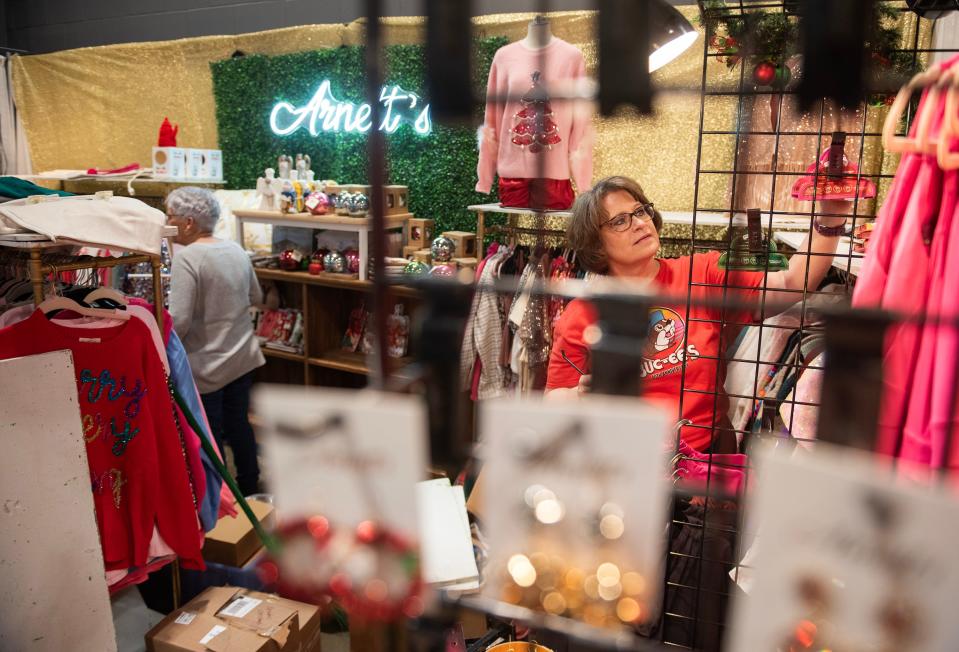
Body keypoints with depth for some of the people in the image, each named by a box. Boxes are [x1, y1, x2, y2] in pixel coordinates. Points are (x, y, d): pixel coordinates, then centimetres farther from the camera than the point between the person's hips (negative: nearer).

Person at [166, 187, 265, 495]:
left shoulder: (186, 257, -19)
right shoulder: (236, 249, 3)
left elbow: (178, 321, -24)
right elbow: (256, 298, 15)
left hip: (206, 367, -7)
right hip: (243, 357, 7)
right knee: (239, 424, 20)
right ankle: (249, 489, 36)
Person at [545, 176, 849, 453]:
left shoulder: (703, 275, 3)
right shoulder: (582, 315, -2)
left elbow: (790, 285, -5)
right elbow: (553, 401, 4)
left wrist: (829, 221, -16)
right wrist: (583, 395, -16)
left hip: (707, 450, 1)